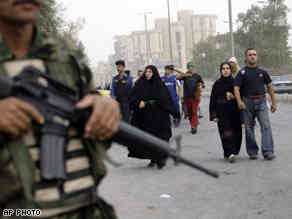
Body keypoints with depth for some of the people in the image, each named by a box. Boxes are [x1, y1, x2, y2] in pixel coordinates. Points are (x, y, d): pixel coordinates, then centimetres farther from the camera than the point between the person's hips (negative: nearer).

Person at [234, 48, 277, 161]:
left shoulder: (262, 72, 10)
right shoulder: (242, 73, 0)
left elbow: (270, 87, 17)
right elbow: (236, 88, -10)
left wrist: (274, 103, 14)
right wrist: (239, 101, -27)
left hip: (261, 102, 1)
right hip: (248, 103, -1)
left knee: (266, 126, -12)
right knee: (249, 128, 6)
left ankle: (268, 152, -13)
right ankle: (252, 152, 19)